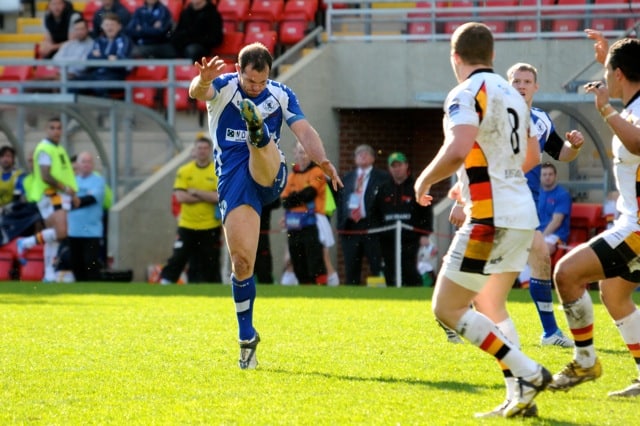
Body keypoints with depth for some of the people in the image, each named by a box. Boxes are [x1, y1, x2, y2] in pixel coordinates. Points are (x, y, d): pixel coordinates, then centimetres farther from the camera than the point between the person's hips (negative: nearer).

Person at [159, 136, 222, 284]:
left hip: (210, 227, -1)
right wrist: (207, 197, -11)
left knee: (211, 264, 4)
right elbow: (180, 197, -9)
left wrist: (196, 192, -14)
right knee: (177, 259, -2)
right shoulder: (184, 171, 3)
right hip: (187, 226, 1)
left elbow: (218, 197, -13)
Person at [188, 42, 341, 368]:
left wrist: (322, 161, -25)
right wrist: (202, 81, -50)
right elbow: (199, 92, -24)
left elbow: (303, 131, -4)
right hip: (233, 179, -1)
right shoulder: (223, 87, -1)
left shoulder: (281, 95, 7)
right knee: (241, 261, -6)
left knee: (265, 147, -33)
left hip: (269, 176, 1)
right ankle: (247, 338, 6)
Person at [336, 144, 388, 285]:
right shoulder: (347, 178, 18)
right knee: (351, 270, 6)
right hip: (350, 228, 4)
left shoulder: (382, 177, 4)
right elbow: (340, 201, 17)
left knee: (378, 268, -6)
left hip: (372, 226, -4)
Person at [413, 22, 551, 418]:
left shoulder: (468, 93, -11)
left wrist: (424, 180, -11)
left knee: (447, 308, -4)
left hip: (491, 219, -9)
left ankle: (529, 373, -11)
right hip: (522, 216, 9)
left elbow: (457, 150, -28)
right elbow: (532, 156, 28)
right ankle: (520, 394, 8)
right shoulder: (511, 94, 16)